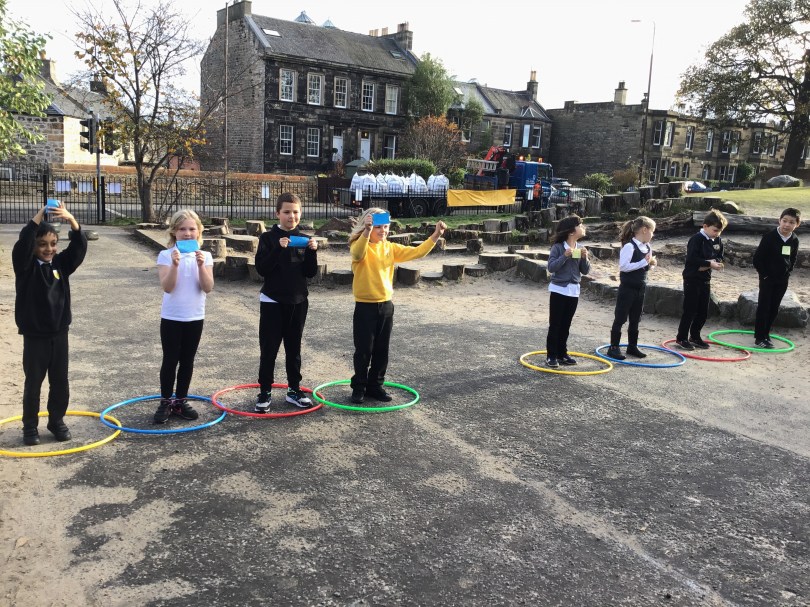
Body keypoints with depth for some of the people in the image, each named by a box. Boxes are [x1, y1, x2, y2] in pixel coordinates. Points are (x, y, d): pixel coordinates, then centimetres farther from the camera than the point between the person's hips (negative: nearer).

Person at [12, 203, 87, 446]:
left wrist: (72, 221, -30)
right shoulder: (25, 266, -8)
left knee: (60, 383, 11)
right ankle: (30, 426, 22)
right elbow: (21, 245, -27)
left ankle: (57, 421, 27)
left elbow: (80, 247, -14)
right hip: (34, 336, -3)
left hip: (59, 334, 3)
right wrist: (37, 218, -33)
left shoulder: (61, 263, 1)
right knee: (33, 383, 8)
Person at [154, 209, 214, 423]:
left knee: (187, 362, 11)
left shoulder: (204, 256, -1)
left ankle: (180, 401, 23)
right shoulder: (166, 255, -7)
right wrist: (175, 264, -29)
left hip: (195, 318, 2)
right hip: (171, 317, -2)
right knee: (170, 361, 4)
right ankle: (165, 402, 17)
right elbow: (167, 287, -17)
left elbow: (208, 288, -11)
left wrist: (201, 265, -23)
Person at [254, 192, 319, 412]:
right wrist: (278, 249, -25)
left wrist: (312, 251, -13)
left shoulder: (304, 239, 6)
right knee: (269, 348, 2)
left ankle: (294, 389, 22)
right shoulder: (268, 238, -4)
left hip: (298, 301, 3)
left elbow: (310, 272, 2)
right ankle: (264, 392, 11)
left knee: (294, 348, 12)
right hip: (272, 301, -3)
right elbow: (261, 268, -15)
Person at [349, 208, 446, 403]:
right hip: (365, 306, -5)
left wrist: (435, 236, -12)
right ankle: (359, 387, 18)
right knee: (363, 350, 4)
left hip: (386, 306, 5)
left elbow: (416, 252, 0)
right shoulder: (359, 245, -10)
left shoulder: (390, 248, 7)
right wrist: (367, 233, -50)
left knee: (381, 350, 12)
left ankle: (375, 385, 26)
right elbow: (358, 254, -34)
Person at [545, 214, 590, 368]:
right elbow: (551, 267, -16)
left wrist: (584, 258, -12)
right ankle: (551, 355, 6)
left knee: (566, 325, 12)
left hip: (574, 290, 5)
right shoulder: (558, 247, -11)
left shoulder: (580, 249, 5)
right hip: (558, 290, -5)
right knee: (555, 325, 0)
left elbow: (586, 271, 6)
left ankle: (562, 353, 21)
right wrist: (565, 256, -25)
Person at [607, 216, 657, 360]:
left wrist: (650, 263, -1)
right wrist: (644, 262, -21)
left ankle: (632, 346, 26)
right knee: (620, 318, -1)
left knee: (635, 319, 15)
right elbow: (623, 266, -25)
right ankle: (614, 347, 6)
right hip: (627, 289, -8)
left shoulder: (647, 247, 8)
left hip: (640, 289, 8)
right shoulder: (629, 246, -18)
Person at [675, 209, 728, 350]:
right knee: (690, 310, -4)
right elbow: (692, 258, -25)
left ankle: (695, 336, 25)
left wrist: (706, 265, -11)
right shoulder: (697, 239, -16)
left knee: (703, 311, 11)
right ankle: (681, 338, 5)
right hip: (692, 279, -7)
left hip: (705, 279, 7)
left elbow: (719, 257, 8)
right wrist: (709, 263, -24)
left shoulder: (717, 241, 6)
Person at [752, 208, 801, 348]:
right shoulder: (770, 237, -15)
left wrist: (787, 272, 5)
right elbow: (757, 258, -11)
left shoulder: (794, 240, 0)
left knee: (774, 309, 10)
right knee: (763, 307, -2)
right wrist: (764, 274, -10)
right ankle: (759, 337, 4)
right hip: (767, 279, -5)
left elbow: (793, 260, 15)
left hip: (782, 280, 5)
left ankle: (766, 335, 21)